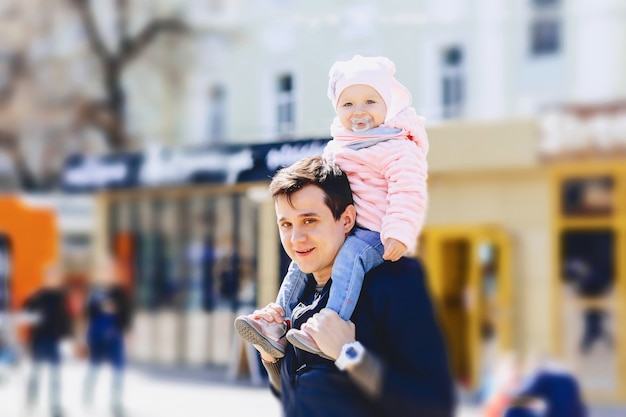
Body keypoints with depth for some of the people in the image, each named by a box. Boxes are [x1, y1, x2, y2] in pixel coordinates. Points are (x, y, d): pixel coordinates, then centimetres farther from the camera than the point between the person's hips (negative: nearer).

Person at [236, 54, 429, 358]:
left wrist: (399, 234, -31)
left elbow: (407, 194, -20)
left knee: (349, 255, -34)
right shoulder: (335, 149, 16)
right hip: (338, 230, 9)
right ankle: (279, 327, 5)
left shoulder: (399, 150, -10)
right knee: (301, 261, 4)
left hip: (374, 234, -9)